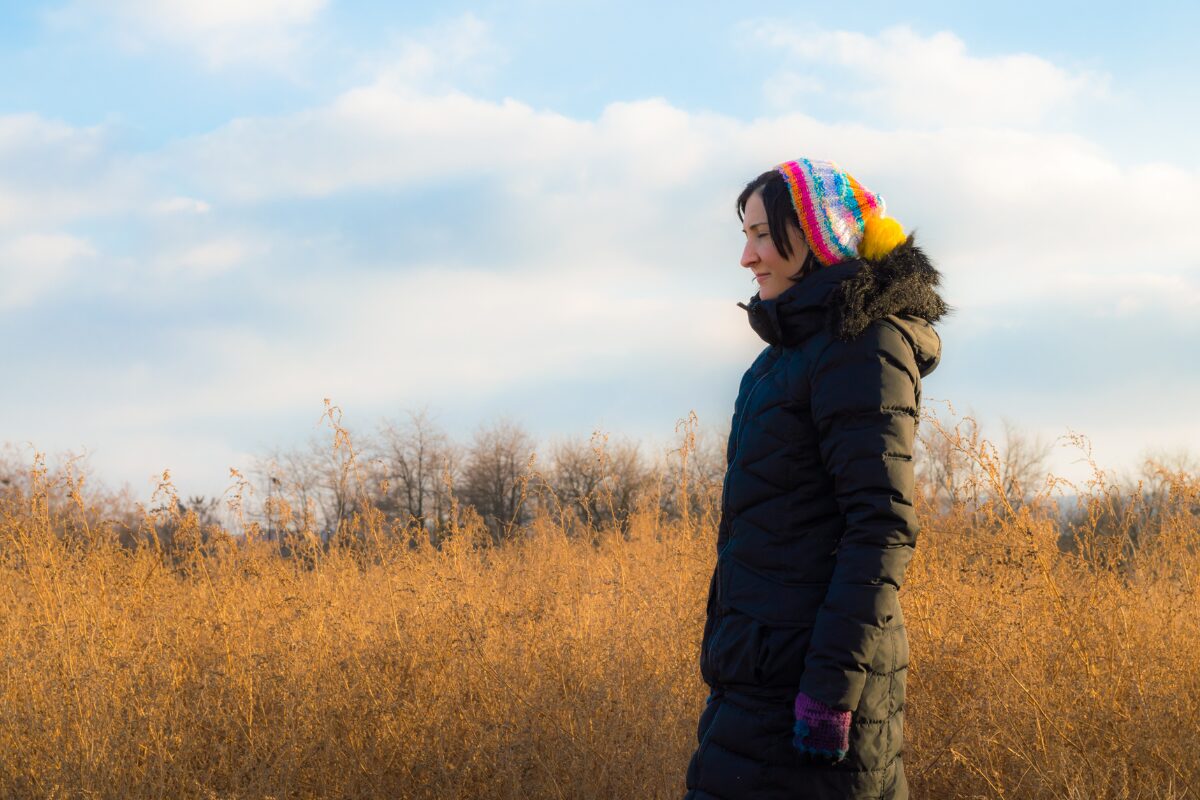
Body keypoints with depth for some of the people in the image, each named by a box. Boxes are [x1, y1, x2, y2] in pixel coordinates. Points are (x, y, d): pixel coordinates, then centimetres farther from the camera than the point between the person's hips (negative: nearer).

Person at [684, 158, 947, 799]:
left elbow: (883, 524, -19)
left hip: (802, 668, -9)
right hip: (772, 663, 9)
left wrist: (831, 687, -23)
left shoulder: (863, 346, -12)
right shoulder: (798, 348, 17)